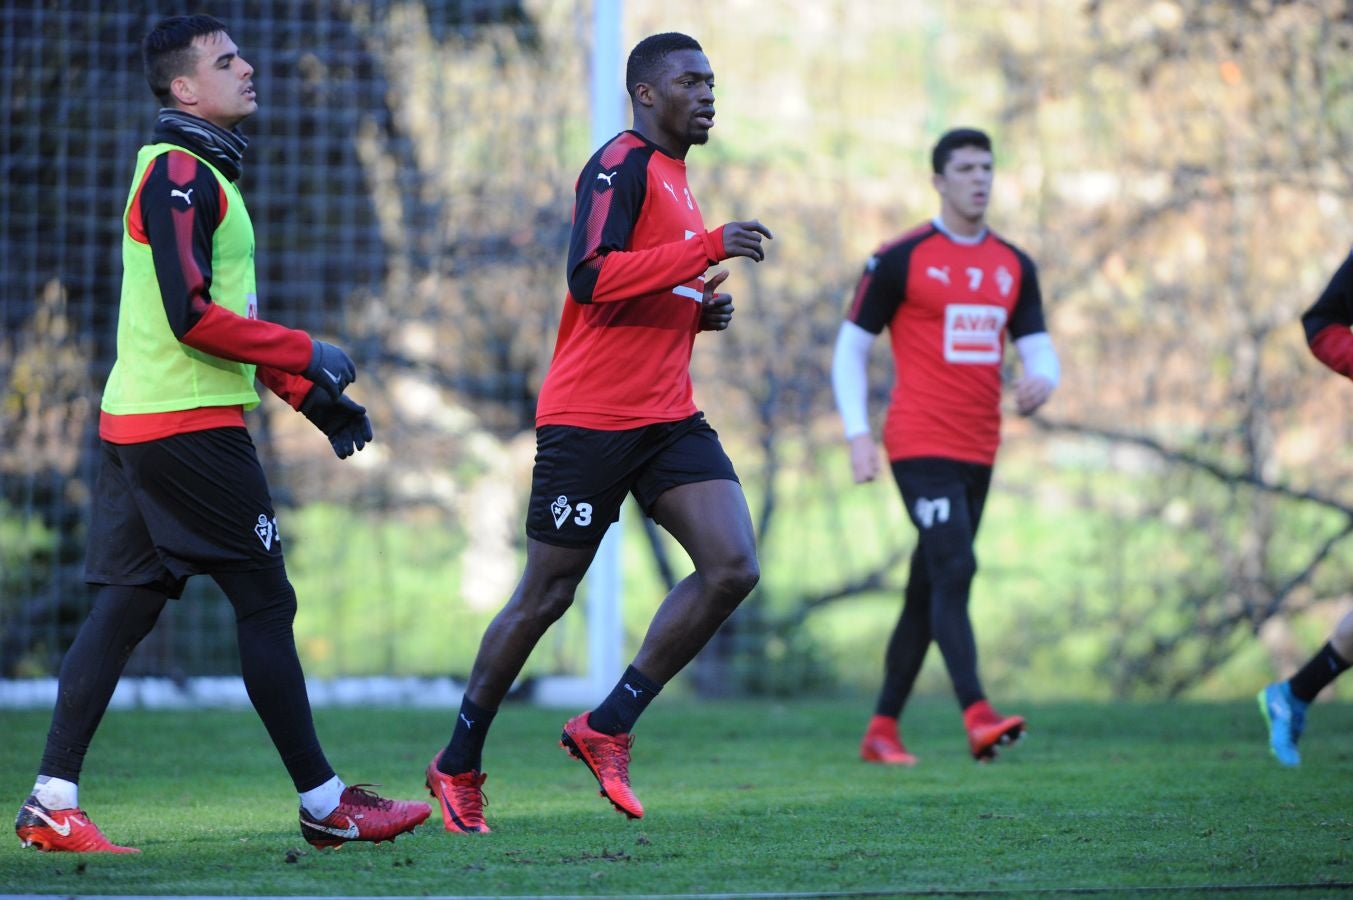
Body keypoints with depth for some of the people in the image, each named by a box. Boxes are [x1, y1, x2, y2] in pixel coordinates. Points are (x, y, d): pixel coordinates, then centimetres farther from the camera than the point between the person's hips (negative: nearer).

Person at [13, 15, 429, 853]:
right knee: (266, 602, -3)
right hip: (188, 425, -10)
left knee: (125, 605, 6)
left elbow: (230, 317, 26)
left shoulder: (204, 174, 20)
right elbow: (194, 318, -20)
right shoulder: (178, 173, -12)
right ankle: (325, 805, 2)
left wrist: (314, 398, 20)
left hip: (135, 423, 10)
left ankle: (54, 802, 2)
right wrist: (307, 357, -13)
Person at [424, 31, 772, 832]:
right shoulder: (622, 165, -11)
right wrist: (708, 248, -27)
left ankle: (608, 727, 0)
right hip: (589, 421, -8)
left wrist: (701, 312, 8)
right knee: (545, 597, 1)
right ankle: (458, 766, 17)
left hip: (668, 419, 8)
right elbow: (590, 279, -26)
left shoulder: (673, 179, 18)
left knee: (733, 569, -10)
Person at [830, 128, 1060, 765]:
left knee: (928, 590, 10)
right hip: (920, 444, -6)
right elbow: (851, 347, 0)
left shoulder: (1014, 267, 12)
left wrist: (1041, 381, -13)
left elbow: (1038, 348, 12)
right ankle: (977, 718, -29)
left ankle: (882, 729, 18)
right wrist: (857, 434, -9)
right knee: (954, 571, -20)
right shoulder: (900, 260, -4)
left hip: (978, 450, 6)